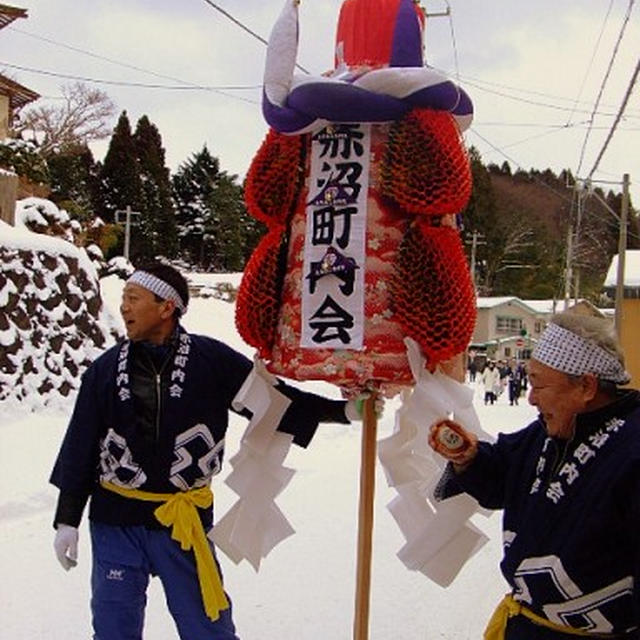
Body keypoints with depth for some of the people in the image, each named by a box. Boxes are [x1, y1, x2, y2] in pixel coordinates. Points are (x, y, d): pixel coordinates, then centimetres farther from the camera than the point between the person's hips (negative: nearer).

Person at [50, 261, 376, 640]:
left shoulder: (212, 360, -5)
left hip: (185, 523, -2)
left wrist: (344, 409, -10)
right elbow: (80, 448, 7)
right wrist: (67, 520, 6)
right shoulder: (106, 369, 2)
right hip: (115, 522, 2)